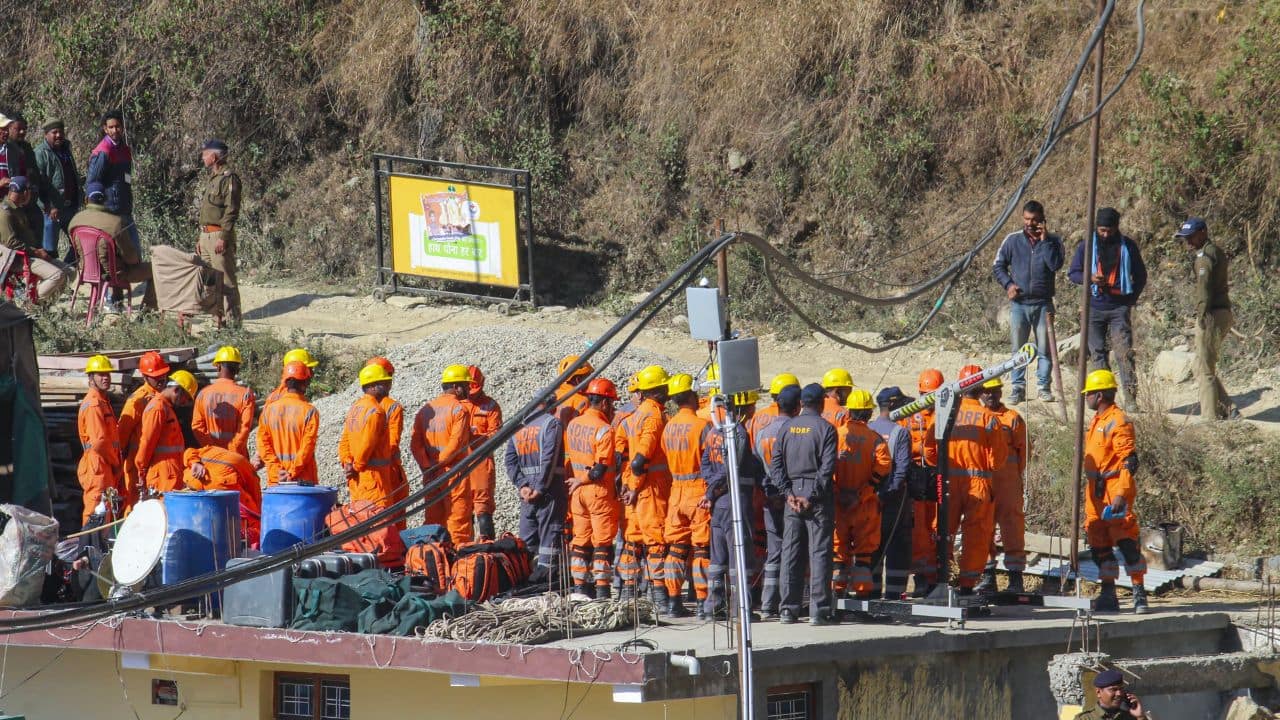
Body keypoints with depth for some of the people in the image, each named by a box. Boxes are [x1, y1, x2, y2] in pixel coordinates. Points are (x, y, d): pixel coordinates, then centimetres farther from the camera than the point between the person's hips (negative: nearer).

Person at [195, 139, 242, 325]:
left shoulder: (229, 178, -11)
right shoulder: (211, 178, 19)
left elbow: (231, 211, -17)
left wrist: (223, 238, -22)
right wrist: (200, 238, 21)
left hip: (220, 235, -10)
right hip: (206, 235, 10)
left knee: (226, 280, -9)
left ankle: (233, 319, -7)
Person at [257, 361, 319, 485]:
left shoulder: (269, 409, 3)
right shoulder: (309, 411, -9)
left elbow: (263, 443, 0)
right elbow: (307, 447, -13)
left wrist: (277, 470, -2)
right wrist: (292, 473, -9)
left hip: (276, 480, 4)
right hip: (302, 480, -4)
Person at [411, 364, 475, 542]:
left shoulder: (426, 409, 10)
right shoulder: (458, 409, -10)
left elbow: (415, 444, 3)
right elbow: (456, 443, -20)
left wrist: (427, 466, -3)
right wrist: (438, 464, -11)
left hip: (431, 475, 6)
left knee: (434, 519, 13)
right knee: (458, 519, -2)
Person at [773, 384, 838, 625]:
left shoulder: (787, 426, 7)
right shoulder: (825, 428, -5)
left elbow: (776, 463, 3)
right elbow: (827, 467, -13)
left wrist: (789, 492, 0)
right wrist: (812, 496, -11)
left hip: (793, 492, 4)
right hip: (816, 495, -4)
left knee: (791, 552, 8)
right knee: (819, 553, -2)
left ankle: (789, 609, 8)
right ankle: (818, 610, -6)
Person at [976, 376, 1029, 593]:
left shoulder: (1013, 418, 4)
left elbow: (1024, 449, 7)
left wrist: (1017, 475, 5)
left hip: (1007, 482, -3)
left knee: (1012, 525, -5)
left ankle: (1016, 576, -3)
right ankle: (987, 575, 12)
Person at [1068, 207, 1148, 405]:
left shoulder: (1128, 246, 5)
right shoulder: (1087, 246, 6)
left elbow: (1140, 275, 14)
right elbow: (1073, 273, 8)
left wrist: (1132, 298, 0)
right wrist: (1090, 278, -13)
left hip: (1120, 307, -2)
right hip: (1094, 308, 2)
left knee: (1124, 352, -11)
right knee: (1097, 353, 2)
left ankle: (1131, 398, -13)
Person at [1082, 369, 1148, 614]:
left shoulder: (1118, 422, -12)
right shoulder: (1096, 421, 17)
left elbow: (1129, 461, -18)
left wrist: (1121, 494, -25)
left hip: (1114, 492, -10)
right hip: (1095, 492, 10)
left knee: (1126, 541, -9)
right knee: (1099, 544, 10)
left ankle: (1139, 594, -7)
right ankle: (1108, 593, 15)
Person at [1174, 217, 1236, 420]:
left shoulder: (1205, 255, -12)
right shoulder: (1217, 252, 19)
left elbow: (1204, 285, -21)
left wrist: (1202, 314, -23)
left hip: (1212, 315, -10)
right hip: (1224, 313, 10)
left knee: (1204, 370, -5)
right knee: (1207, 368, 18)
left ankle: (1210, 417, -5)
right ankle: (1227, 409, 15)